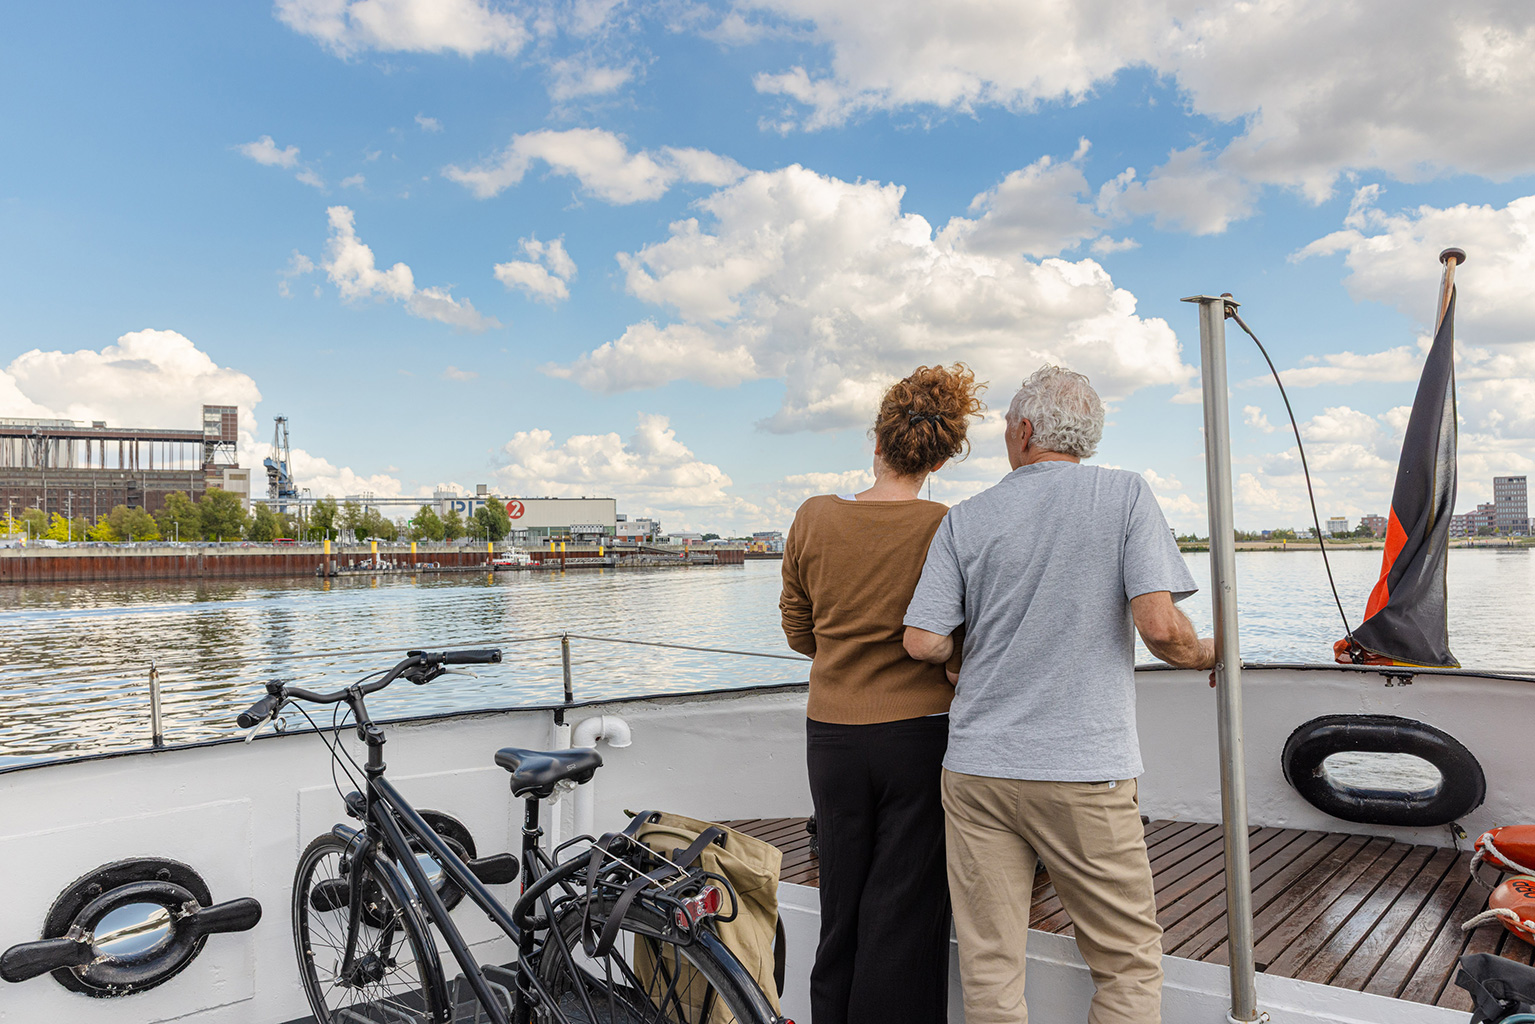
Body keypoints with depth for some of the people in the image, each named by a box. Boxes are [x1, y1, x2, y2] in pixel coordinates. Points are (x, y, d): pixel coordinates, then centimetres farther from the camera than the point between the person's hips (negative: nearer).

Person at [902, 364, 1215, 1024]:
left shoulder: (965, 520, 2)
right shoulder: (1125, 494, -2)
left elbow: (923, 643, -4)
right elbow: (1158, 625, -12)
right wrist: (1205, 654, 9)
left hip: (976, 768, 2)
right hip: (1085, 772, -2)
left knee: (988, 969, 11)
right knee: (1130, 964, 15)